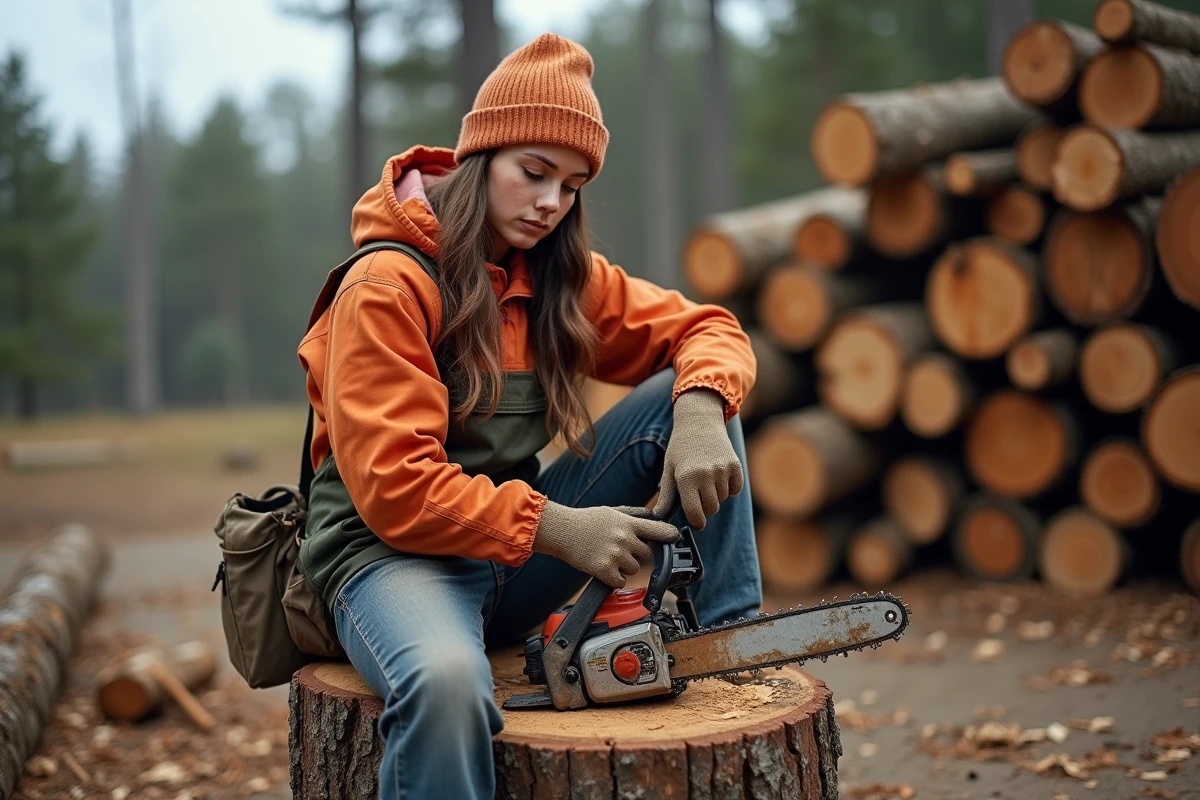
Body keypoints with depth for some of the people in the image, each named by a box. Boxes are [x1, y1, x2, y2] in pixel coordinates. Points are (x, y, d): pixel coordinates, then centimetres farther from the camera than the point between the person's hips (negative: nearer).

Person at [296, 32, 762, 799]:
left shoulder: (562, 278, 7)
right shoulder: (387, 287, -13)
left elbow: (708, 331, 5)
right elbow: (394, 488, -19)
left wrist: (699, 412, -19)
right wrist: (555, 527, -26)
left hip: (518, 562, 6)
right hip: (395, 553, -6)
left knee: (688, 395, -7)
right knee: (447, 681, -43)